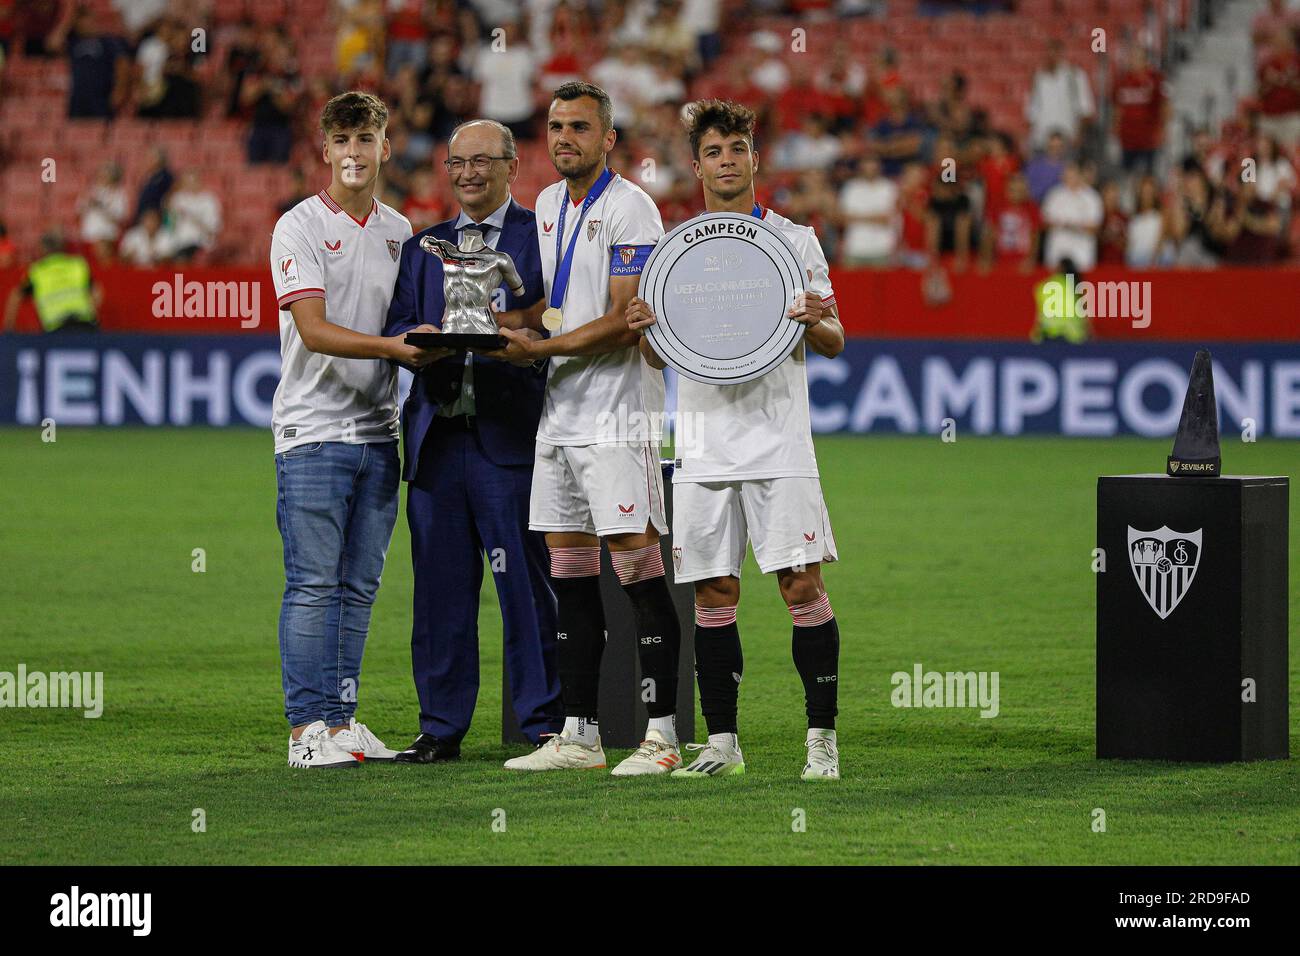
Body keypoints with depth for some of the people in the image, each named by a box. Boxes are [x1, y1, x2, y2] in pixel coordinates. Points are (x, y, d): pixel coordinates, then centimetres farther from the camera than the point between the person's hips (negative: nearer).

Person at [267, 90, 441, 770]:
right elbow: (313, 330, -15)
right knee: (314, 585, -6)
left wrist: (433, 346, -1)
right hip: (313, 431, -6)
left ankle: (341, 720, 12)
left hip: (378, 431, 6)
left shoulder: (400, 231, 13)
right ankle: (307, 727, -4)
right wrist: (393, 346, -25)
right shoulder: (300, 227, -5)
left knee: (358, 586, 7)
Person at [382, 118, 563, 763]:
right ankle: (441, 727, 12)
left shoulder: (541, 236, 5)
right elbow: (397, 329, 10)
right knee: (440, 587, 6)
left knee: (527, 587, -4)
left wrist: (518, 330, -22)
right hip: (436, 437, 4)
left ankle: (545, 726, 1)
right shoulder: (422, 247, 19)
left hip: (508, 437, -4)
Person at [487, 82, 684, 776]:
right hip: (560, 415, 8)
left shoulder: (629, 209, -9)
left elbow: (623, 324, -15)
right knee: (569, 576, 8)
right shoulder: (548, 205, 16)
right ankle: (578, 736, 11)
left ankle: (661, 736, -8)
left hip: (617, 416, -8)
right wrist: (510, 333, 7)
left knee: (636, 569, -9)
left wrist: (541, 349, -18)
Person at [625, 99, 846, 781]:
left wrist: (816, 321, -18)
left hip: (778, 445, -3)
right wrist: (645, 330, -9)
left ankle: (821, 737, -3)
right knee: (713, 593, 4)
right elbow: (658, 358, 14)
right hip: (704, 451, 3)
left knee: (802, 584, -9)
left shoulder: (795, 240, 5)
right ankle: (721, 742, 11)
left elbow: (834, 343, 5)